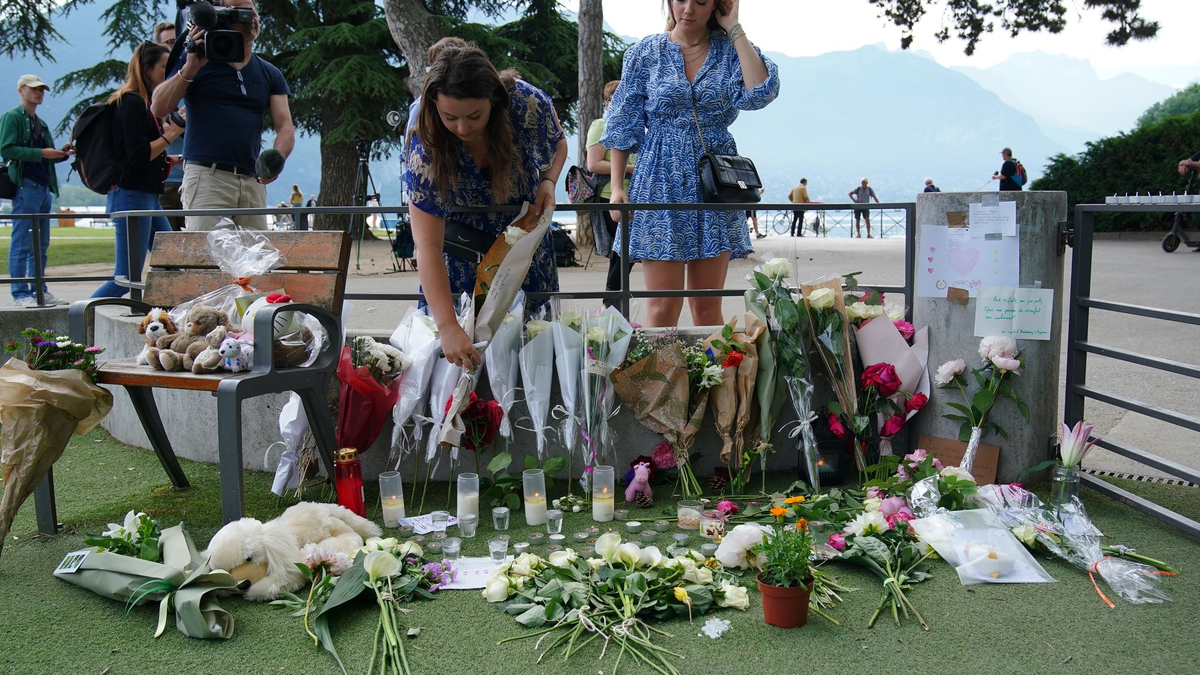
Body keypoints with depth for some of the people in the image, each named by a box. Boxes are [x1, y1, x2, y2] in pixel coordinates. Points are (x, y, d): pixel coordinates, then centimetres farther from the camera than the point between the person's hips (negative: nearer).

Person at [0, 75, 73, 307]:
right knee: (22, 243, -6)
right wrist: (41, 153, -18)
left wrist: (62, 153, 1)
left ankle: (40, 290, 16)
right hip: (25, 186, -8)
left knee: (41, 244, 10)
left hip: (43, 187, 8)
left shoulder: (41, 124, 22)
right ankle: (20, 294, -4)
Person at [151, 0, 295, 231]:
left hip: (253, 181, 4)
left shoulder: (270, 75, 18)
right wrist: (190, 69, -10)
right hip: (207, 176, -4)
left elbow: (285, 127, 9)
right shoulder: (200, 63, 9)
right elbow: (158, 109, 1)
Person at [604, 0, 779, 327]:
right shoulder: (645, 53, 4)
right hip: (661, 182, -1)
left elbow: (759, 94, -14)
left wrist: (734, 29, -8)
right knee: (663, 306, -5)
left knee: (708, 306, 5)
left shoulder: (732, 49, 6)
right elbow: (623, 127, 6)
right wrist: (617, 187, -2)